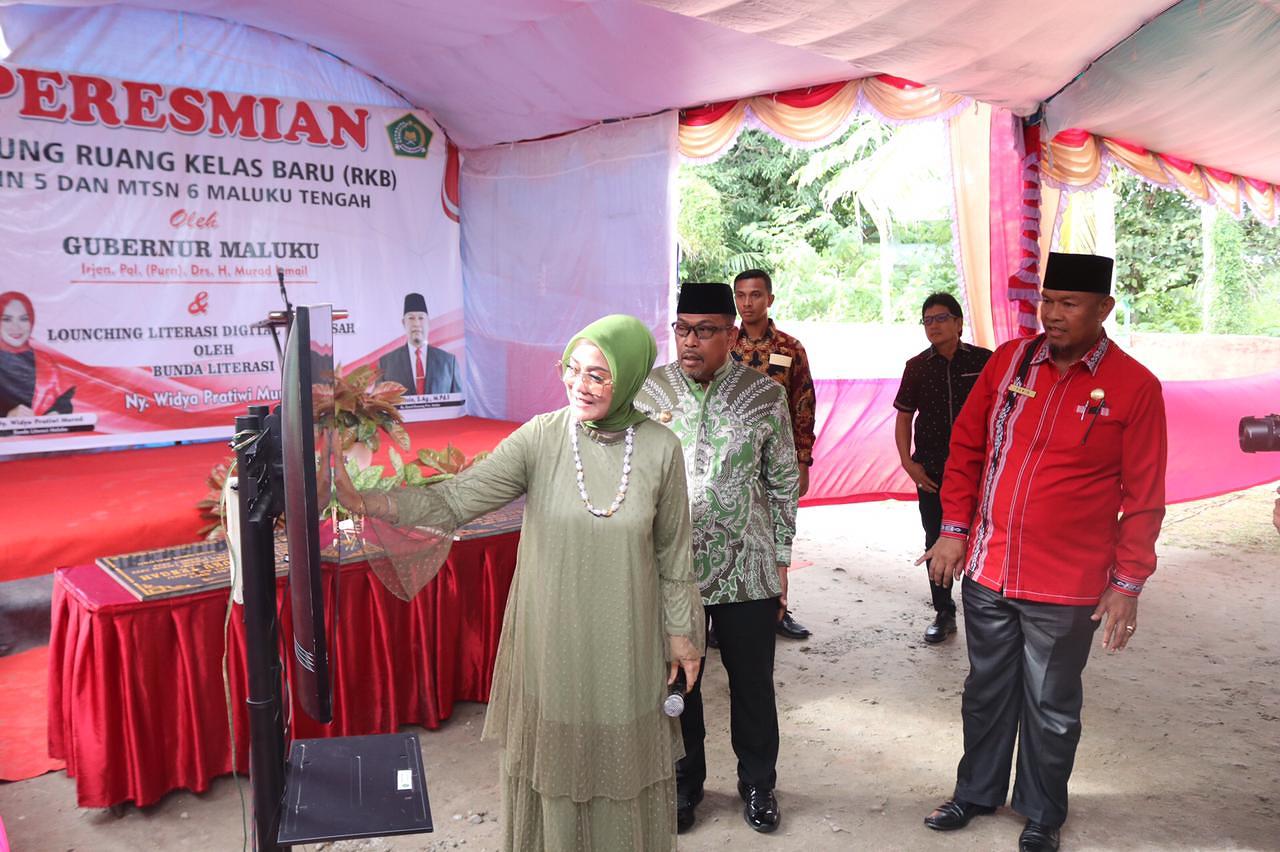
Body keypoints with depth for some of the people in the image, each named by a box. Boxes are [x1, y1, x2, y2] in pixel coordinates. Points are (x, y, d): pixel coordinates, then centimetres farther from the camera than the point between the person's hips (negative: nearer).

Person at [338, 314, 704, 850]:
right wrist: (366, 502, -31)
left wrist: (683, 633, 5)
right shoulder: (540, 438, -11)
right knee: (553, 758, 14)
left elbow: (673, 552, 0)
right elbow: (457, 500, -18)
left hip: (626, 642, 0)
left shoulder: (660, 449, -9)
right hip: (551, 640, 0)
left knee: (623, 762, 15)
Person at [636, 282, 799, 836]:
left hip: (748, 572, 0)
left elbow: (784, 484, 2)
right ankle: (684, 782, 36)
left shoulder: (764, 394, -3)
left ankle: (757, 783, 36)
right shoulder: (648, 391, -2)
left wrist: (781, 562, 3)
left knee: (752, 681, 14)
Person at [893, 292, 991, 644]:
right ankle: (944, 614, 22)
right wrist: (907, 462, -2)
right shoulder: (917, 367, 4)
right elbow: (904, 417, 8)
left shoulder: (983, 361, -3)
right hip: (931, 470, 2)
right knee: (936, 542, 8)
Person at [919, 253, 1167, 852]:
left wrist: (1127, 582, -6)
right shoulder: (1009, 361, 0)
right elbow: (966, 447, 7)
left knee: (1051, 707, 14)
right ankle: (977, 792, 40)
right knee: (986, 691, 19)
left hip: (1067, 588, -3)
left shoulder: (1135, 387, -9)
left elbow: (1143, 498, -6)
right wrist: (954, 528, 3)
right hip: (986, 571, 3)